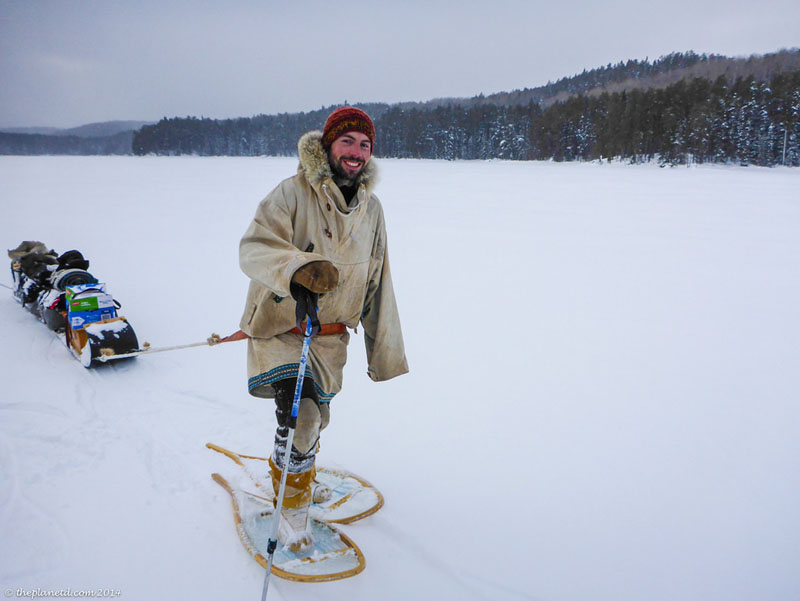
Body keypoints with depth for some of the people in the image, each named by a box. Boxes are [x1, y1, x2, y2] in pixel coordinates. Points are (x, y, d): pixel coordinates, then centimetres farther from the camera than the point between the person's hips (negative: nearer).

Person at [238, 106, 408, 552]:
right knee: (299, 416, -19)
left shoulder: (371, 208, 4)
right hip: (281, 328, -5)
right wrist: (296, 268, -49)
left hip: (331, 336, 6)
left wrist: (386, 351, 10)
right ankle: (292, 508, 7)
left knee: (316, 419, 19)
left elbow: (378, 285, 10)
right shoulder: (293, 193, -14)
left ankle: (296, 476, 49)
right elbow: (254, 248, -27)